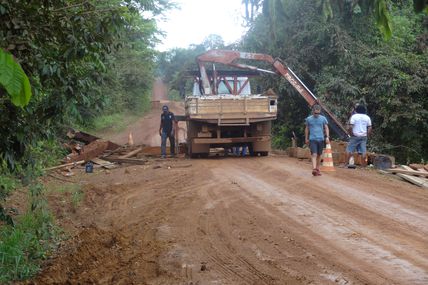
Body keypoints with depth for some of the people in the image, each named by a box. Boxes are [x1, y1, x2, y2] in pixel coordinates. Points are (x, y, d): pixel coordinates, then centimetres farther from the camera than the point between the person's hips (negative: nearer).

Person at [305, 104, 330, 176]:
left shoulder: (323, 118, 4)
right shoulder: (309, 119, 3)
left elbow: (326, 128, 7)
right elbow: (307, 129, 14)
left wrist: (327, 137, -5)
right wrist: (306, 138, 16)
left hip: (321, 139, 2)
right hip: (312, 139, -2)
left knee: (319, 155, 10)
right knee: (314, 154, -14)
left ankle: (317, 169, 24)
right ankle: (314, 169, -24)